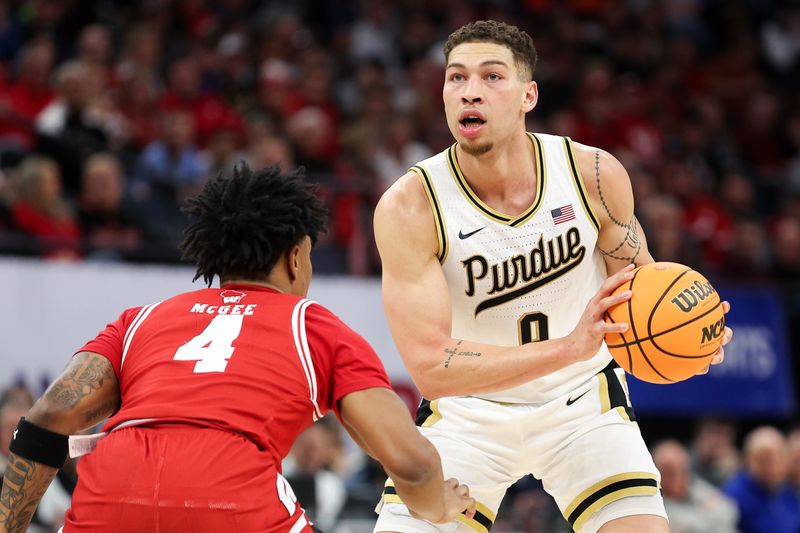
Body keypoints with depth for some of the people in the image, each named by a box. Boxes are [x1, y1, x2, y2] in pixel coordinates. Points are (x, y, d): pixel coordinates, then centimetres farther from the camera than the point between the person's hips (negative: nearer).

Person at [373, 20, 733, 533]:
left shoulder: (593, 174, -15)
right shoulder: (409, 206, -23)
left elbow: (638, 279, 3)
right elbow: (430, 365, -30)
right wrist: (568, 348, -41)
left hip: (583, 400, 1)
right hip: (466, 411, -1)